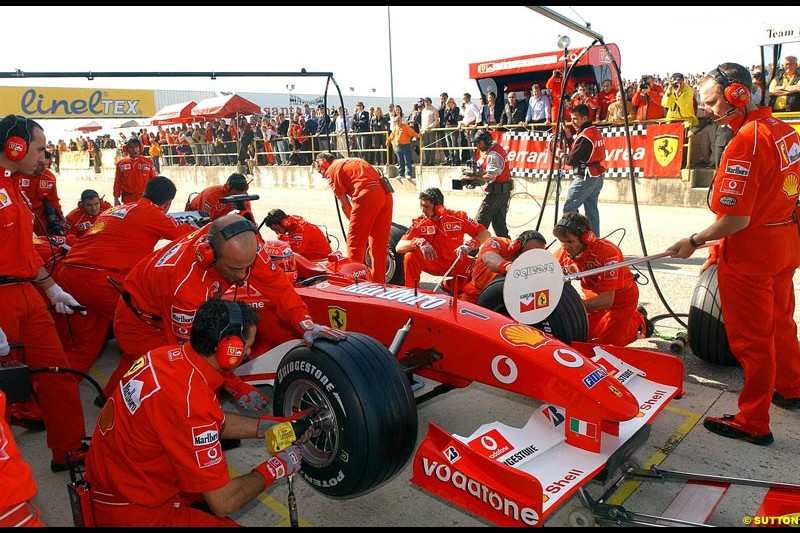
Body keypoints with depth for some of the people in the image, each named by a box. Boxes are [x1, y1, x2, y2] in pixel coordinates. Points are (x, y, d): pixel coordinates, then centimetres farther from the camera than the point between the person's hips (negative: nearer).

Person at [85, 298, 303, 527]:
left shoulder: (173, 354, -6)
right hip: (129, 511, -9)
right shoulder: (191, 402, -32)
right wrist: (275, 468, -9)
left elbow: (219, 422, 12)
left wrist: (265, 427, 8)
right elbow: (223, 503, -22)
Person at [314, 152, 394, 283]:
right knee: (379, 244, 13)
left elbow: (344, 205, 6)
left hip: (366, 196, -7)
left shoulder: (332, 170, 10)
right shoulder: (355, 161, 32)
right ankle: (378, 283, 19)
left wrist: (353, 222, 19)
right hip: (386, 193, 8)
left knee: (355, 242, 4)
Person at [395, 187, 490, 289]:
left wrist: (469, 245, -29)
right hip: (433, 264, 0)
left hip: (457, 263, 0)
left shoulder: (458, 217, -8)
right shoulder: (418, 223, -7)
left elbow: (486, 234, -9)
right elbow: (399, 247, -14)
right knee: (410, 256, -26)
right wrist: (418, 242, -34)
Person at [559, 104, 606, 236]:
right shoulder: (595, 131, 12)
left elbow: (572, 160, -15)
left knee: (569, 208, -6)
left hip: (585, 178, -10)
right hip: (597, 177, 10)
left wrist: (561, 155, 3)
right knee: (592, 210, 11)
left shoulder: (584, 136, -17)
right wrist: (569, 137, 7)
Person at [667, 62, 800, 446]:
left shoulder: (745, 143, -24)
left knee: (750, 337, 3)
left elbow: (735, 219, -26)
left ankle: (754, 422, 16)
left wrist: (693, 242, -14)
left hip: (750, 251, -9)